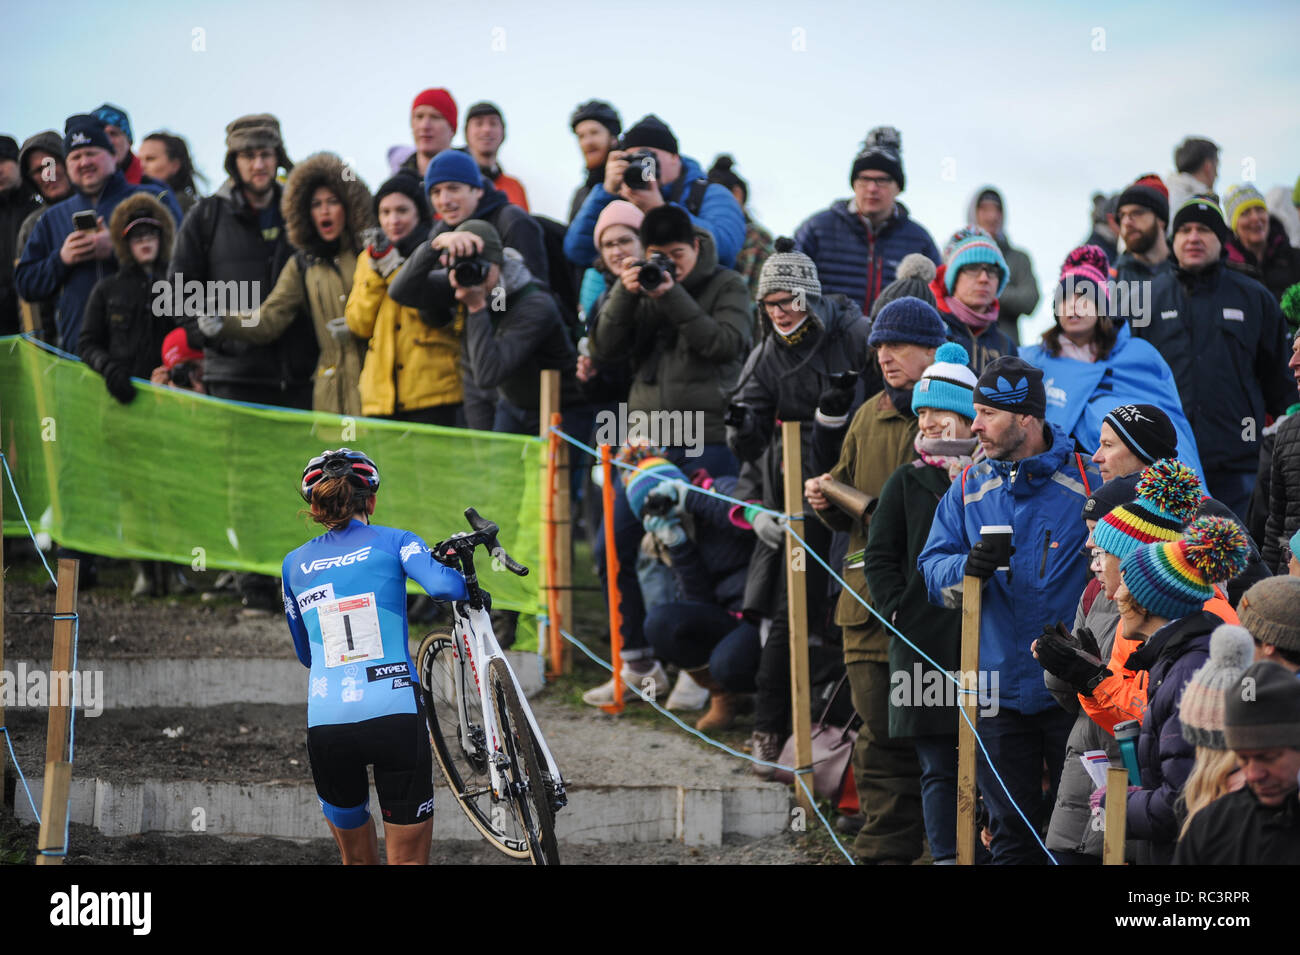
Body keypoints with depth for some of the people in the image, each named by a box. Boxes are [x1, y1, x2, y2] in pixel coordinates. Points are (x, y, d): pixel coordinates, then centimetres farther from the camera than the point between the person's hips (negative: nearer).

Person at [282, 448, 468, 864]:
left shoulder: (295, 563, 16)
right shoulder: (392, 541, 6)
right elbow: (442, 585, -13)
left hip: (325, 723, 3)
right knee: (409, 860, 2)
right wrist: (469, 588, 8)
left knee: (357, 860, 20)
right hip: (395, 716, -3)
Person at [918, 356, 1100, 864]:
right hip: (1000, 687, 4)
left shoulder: (1087, 483, -6)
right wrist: (966, 569, -17)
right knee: (1010, 831, 10)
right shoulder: (969, 489, 7)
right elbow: (932, 569, 5)